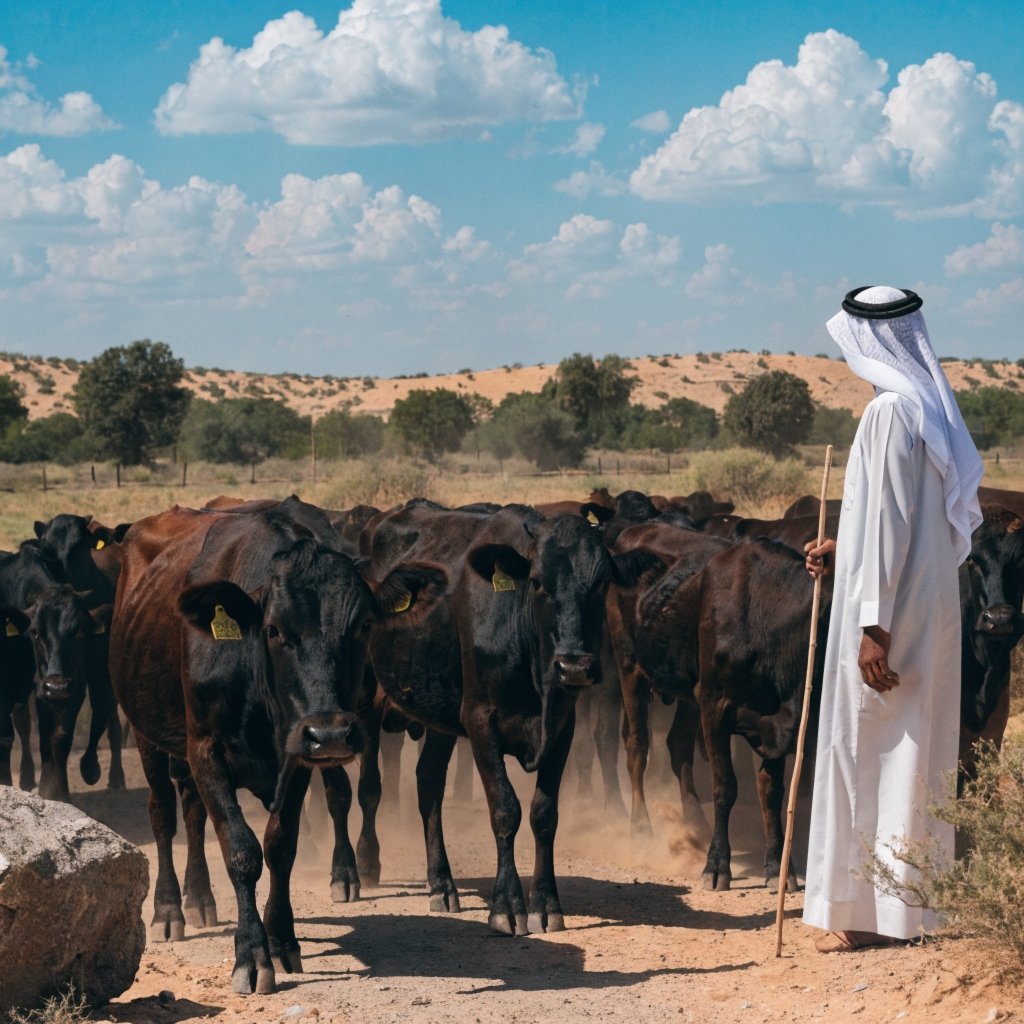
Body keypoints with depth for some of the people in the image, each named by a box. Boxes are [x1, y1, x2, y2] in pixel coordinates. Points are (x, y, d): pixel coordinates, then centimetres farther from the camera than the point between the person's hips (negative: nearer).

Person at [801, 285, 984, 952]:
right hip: (932, 608, 9)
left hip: (890, 608, -9)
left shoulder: (891, 411, -16)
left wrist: (873, 626, -21)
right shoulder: (934, 409, 12)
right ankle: (912, 903, 20)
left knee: (868, 752, -2)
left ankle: (872, 914, 2)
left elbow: (890, 520, -20)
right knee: (912, 753, 13)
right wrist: (845, 551, 25)